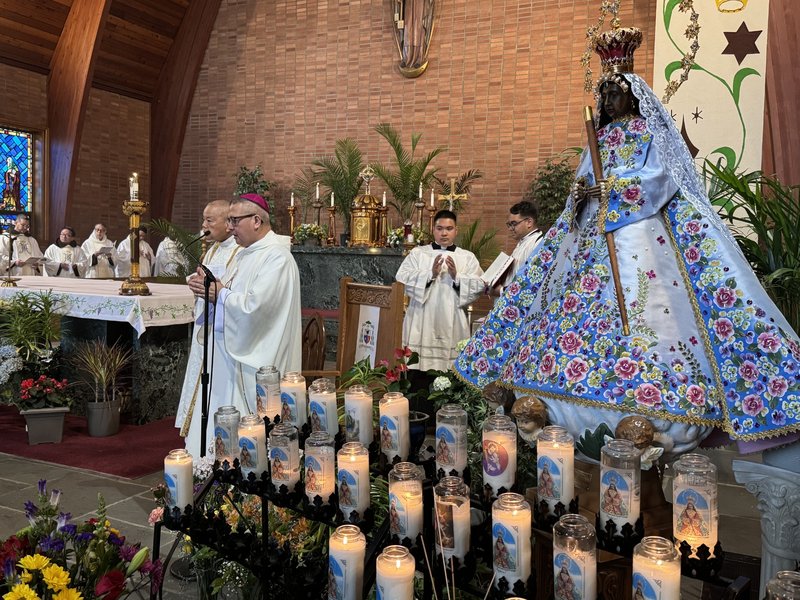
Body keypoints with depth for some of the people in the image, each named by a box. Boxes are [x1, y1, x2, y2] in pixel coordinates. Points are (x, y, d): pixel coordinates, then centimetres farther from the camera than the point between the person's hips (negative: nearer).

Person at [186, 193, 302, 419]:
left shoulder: (276, 257, -16)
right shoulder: (245, 254, 14)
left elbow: (254, 306, -26)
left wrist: (219, 293, -11)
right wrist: (210, 289, 0)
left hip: (260, 359, -9)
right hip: (239, 352, 9)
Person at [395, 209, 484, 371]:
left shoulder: (468, 257, 11)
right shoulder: (417, 253, 9)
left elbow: (480, 285, 0)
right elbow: (402, 278, -5)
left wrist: (457, 276, -15)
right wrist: (430, 274, -17)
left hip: (453, 326, 1)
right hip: (422, 323, 0)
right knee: (418, 368, -3)